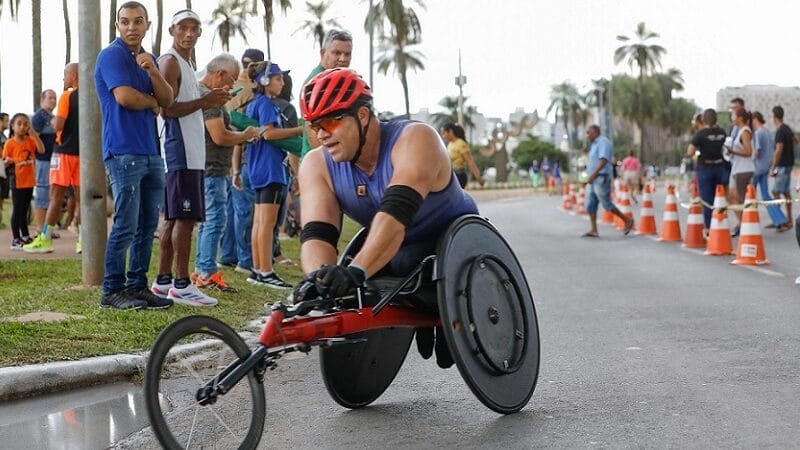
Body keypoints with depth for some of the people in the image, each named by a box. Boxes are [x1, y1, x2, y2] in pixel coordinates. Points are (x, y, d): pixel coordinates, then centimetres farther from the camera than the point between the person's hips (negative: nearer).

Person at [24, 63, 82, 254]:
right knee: (81, 196, 5)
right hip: (83, 152, 5)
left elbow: (59, 125, -16)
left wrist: (53, 121, 5)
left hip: (64, 151, -5)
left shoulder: (67, 96, -9)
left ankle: (45, 239, -1)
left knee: (56, 196, -3)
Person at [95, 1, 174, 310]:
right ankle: (112, 291, -3)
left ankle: (137, 286, 16)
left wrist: (152, 70, -10)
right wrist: (152, 102, 1)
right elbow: (125, 96, -18)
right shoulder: (112, 56, -5)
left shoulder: (148, 59, 18)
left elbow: (167, 100, 6)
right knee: (126, 226, -9)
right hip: (123, 153, -8)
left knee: (147, 225, 9)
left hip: (150, 153, 8)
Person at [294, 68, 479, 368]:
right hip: (394, 255, 5)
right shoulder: (317, 166, -13)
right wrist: (318, 276, -48)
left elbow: (396, 212, -45)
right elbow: (317, 233, -25)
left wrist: (356, 270, -59)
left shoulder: (414, 140, -30)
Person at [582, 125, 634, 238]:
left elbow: (603, 161, -25)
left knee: (607, 205, -4)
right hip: (594, 180, 10)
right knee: (590, 205, 1)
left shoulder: (603, 142, -13)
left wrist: (593, 175, -31)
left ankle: (627, 221, 11)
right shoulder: (595, 144, 18)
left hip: (601, 180, -10)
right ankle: (593, 230, -1)